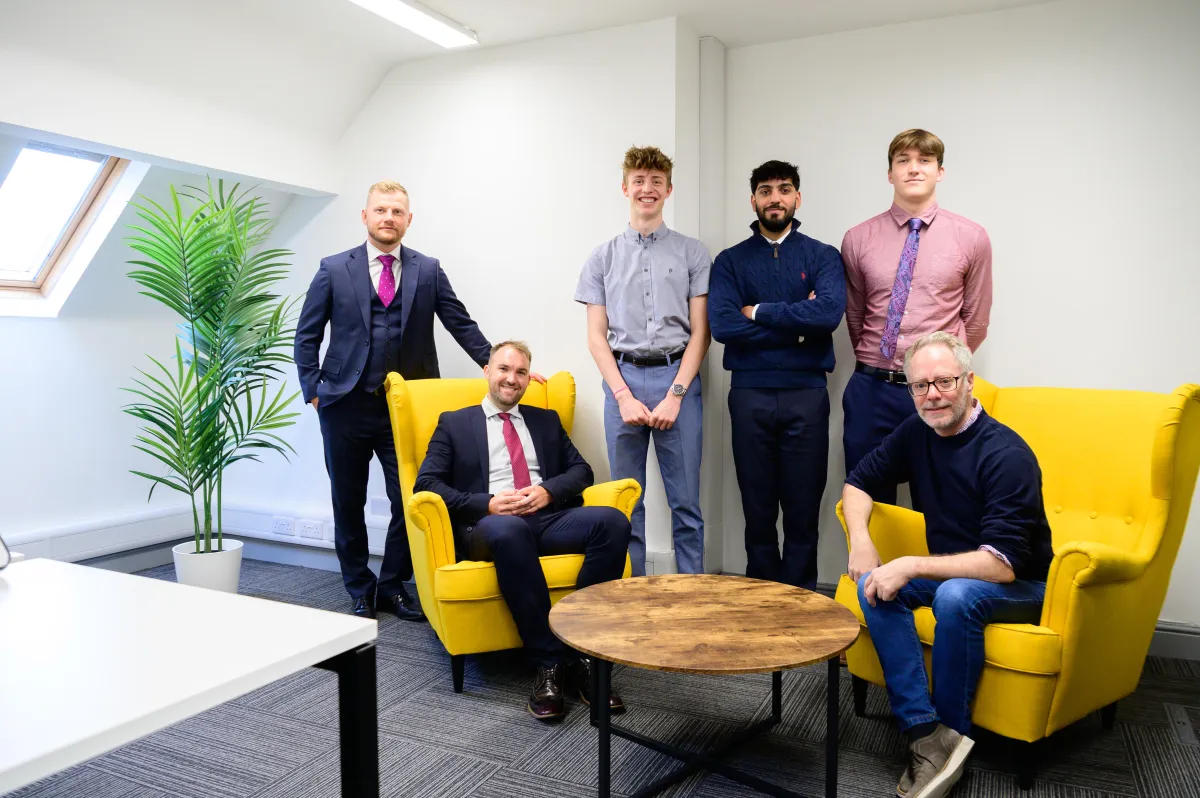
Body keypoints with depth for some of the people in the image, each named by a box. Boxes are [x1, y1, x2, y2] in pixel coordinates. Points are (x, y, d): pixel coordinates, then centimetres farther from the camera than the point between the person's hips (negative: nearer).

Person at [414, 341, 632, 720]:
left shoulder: (546, 420, 26)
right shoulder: (454, 423, 16)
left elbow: (581, 470, 17)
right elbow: (427, 482, 4)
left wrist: (549, 490, -6)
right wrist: (487, 503, -11)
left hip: (550, 518, 3)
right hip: (490, 524, -3)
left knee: (613, 521, -28)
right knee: (508, 529, -41)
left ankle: (583, 653, -23)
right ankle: (549, 661, -29)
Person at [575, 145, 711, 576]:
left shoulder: (692, 253, 6)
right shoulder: (603, 257, 10)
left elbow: (699, 332, 1)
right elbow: (597, 336, 6)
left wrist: (675, 395, -9)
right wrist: (624, 395, -6)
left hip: (677, 378, -1)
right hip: (623, 379, 1)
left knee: (685, 500, 3)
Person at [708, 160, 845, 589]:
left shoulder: (822, 256, 7)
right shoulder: (730, 261, 8)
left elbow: (830, 312, -13)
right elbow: (722, 325, -9)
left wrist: (759, 312, -8)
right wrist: (796, 324, -8)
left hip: (807, 393, 0)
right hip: (749, 394, 1)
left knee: (803, 507, 5)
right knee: (758, 508, 8)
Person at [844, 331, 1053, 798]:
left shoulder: (1007, 455, -23)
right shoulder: (918, 432, -4)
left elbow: (1002, 565, -29)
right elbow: (859, 482, 8)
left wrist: (911, 566, -32)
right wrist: (860, 540, -11)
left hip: (1019, 586, -6)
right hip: (949, 570, 6)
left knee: (957, 595, -36)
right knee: (874, 586, -21)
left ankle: (952, 731, -15)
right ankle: (928, 734, -23)